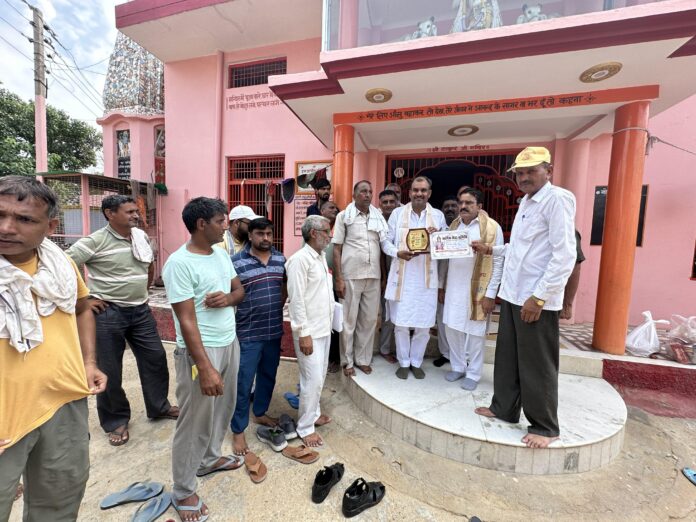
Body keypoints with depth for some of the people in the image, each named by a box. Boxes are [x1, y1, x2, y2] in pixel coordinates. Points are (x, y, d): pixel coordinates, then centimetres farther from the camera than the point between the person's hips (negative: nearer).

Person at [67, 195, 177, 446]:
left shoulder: (142, 237, 5)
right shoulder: (95, 241, -13)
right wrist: (83, 300, -12)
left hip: (141, 311, 5)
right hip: (109, 313, -5)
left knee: (155, 358, 11)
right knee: (109, 369, 9)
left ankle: (159, 406, 31)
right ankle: (116, 421, 30)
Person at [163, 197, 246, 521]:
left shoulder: (221, 254, 6)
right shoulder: (179, 263, -18)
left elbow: (240, 290, 13)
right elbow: (186, 320, -21)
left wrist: (227, 298, -11)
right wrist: (205, 368, -22)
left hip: (230, 343, 7)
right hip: (201, 350, -7)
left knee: (223, 408, 22)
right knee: (195, 421, 9)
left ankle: (210, 458, 47)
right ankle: (183, 491, 32)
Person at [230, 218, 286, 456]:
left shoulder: (281, 259, 3)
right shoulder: (235, 262, -11)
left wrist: (277, 309, 8)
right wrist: (235, 319, -9)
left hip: (274, 331, 5)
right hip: (247, 333, -5)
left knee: (268, 376, 21)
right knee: (243, 383, 7)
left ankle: (260, 413, 44)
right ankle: (238, 431, 28)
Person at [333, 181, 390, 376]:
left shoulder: (378, 216, 8)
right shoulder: (344, 216, 0)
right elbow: (336, 249, -2)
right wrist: (339, 278, -8)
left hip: (374, 276, 4)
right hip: (351, 276, -3)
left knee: (369, 319, 11)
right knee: (349, 320, 7)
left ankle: (363, 359, 28)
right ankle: (347, 361, 23)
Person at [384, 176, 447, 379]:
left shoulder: (438, 216, 8)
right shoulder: (397, 213, 5)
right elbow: (387, 242, 2)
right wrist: (398, 252, -18)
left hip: (426, 278, 1)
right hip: (402, 276, -1)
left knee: (424, 324, 7)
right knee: (401, 323, 5)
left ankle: (416, 362, 28)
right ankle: (403, 362, 25)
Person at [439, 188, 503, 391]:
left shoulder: (492, 227, -7)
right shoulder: (453, 225, 9)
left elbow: (498, 263, -9)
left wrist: (490, 294, -12)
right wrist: (441, 286, 9)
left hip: (477, 289, -5)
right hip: (453, 288, 5)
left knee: (475, 332, 7)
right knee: (451, 328, 11)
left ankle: (473, 374, 25)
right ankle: (458, 367, 31)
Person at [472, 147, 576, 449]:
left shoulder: (557, 199, -11)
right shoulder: (525, 202, 16)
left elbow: (565, 255, -18)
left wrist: (539, 297, -21)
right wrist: (491, 250, 16)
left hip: (537, 300, -8)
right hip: (512, 295, 8)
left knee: (537, 366, 5)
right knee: (507, 357, 17)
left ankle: (545, 427, 25)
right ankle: (504, 408, 34)